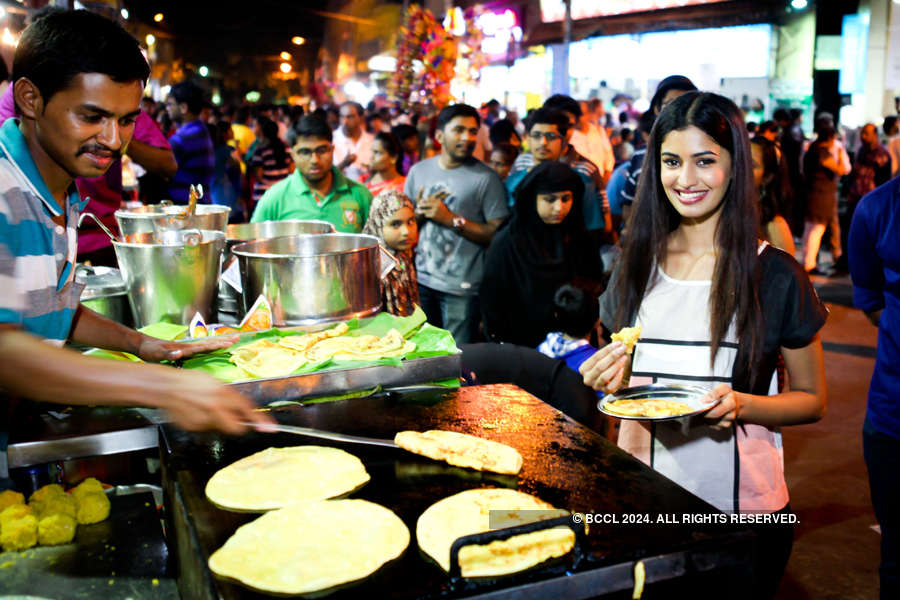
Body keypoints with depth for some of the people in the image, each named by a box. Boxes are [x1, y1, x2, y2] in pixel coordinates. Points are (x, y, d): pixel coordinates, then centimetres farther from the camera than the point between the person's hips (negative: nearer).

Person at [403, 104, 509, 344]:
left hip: (462, 288, -4)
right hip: (420, 281, 4)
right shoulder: (418, 171, 9)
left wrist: (451, 219, -15)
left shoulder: (486, 178, -5)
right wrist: (419, 213, -7)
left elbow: (498, 234, -11)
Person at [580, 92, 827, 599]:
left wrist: (741, 404, -20)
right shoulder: (639, 264, 2)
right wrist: (613, 380, -8)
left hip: (743, 509, -3)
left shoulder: (775, 275, -9)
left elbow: (812, 400, -3)